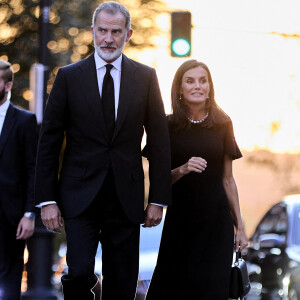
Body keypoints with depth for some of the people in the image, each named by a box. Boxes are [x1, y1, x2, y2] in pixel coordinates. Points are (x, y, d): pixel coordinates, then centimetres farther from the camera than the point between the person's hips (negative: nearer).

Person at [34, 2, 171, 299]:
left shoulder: (145, 77, 6)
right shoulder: (69, 76, 3)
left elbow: (159, 141, 7)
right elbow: (49, 140, 3)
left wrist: (158, 199, 2)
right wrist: (47, 199, -3)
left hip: (126, 198, 1)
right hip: (80, 196, -1)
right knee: (79, 272, -17)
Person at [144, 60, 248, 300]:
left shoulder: (222, 124, 3)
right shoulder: (168, 126, 0)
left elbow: (227, 179, 8)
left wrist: (240, 226, 6)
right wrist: (182, 170, -17)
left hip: (216, 219, 1)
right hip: (180, 219, -1)